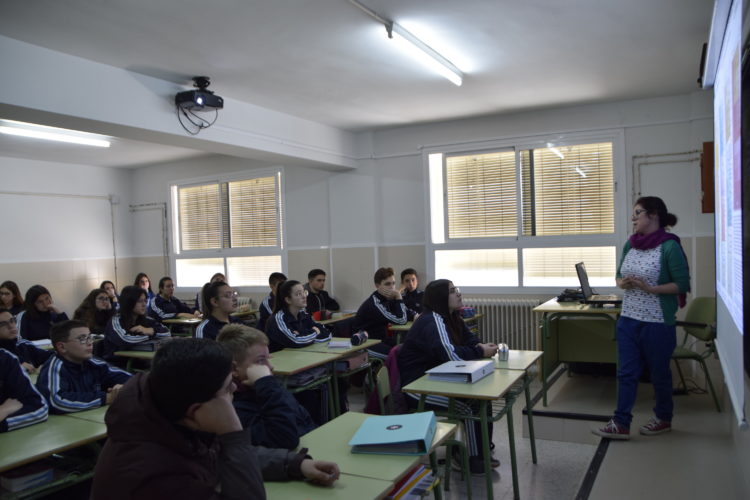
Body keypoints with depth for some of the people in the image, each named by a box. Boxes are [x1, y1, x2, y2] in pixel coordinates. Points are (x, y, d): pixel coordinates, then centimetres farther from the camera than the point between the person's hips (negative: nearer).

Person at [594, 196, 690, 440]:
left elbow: (683, 285, -12)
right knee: (626, 373, 5)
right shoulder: (630, 244, 7)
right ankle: (620, 423, 10)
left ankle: (663, 418, 32)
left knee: (659, 373, 12)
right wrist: (622, 283, -7)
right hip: (628, 319, 6)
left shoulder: (669, 247, -12)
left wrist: (650, 288, -21)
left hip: (657, 323, -6)